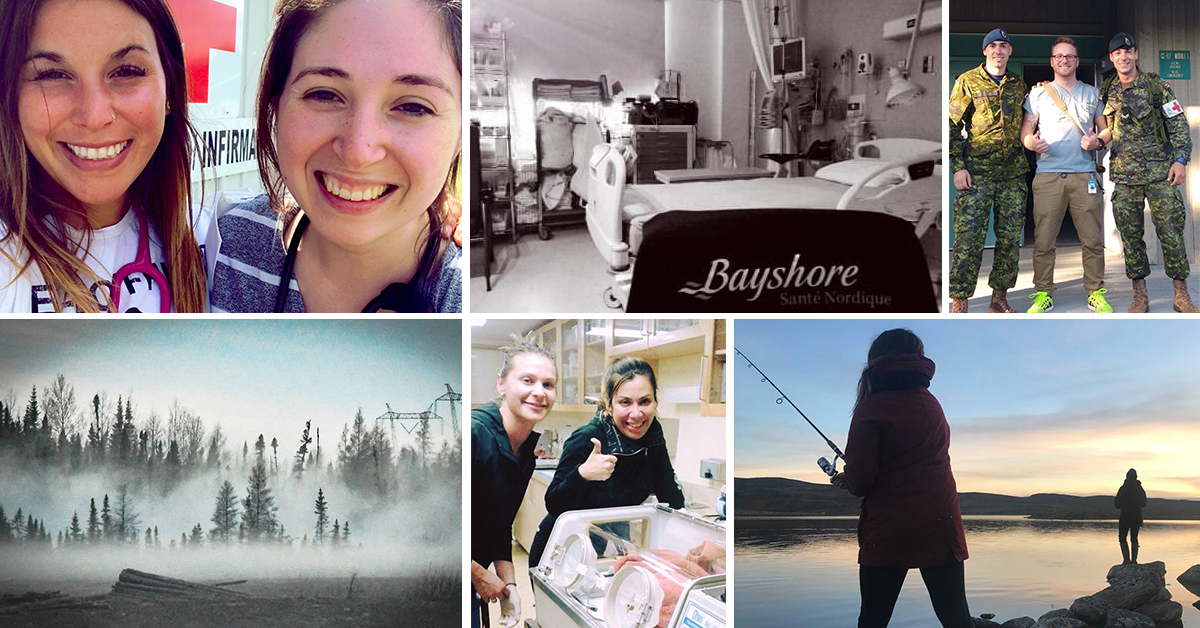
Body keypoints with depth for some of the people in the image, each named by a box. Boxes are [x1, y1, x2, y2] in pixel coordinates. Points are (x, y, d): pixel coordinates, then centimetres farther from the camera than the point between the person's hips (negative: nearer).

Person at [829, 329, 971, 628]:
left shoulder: (871, 408, -9)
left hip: (888, 530, -4)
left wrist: (847, 479, 11)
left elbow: (859, 481, -13)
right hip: (940, 526, 5)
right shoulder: (931, 404, 11)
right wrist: (853, 478, 18)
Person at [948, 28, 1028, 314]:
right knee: (969, 238, -9)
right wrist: (958, 167, -7)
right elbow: (952, 126, 0)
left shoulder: (1019, 85, 14)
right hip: (977, 171, -4)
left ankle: (999, 297, 15)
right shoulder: (967, 81, 3)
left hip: (1013, 172, 4)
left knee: (1010, 237, 5)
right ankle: (959, 303, -6)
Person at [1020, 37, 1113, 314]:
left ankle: (1096, 292, 9)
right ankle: (1043, 294, 4)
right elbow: (1025, 131, 9)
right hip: (1048, 174, -1)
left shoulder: (1092, 93, 17)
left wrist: (1098, 141, -4)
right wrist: (1032, 142, -14)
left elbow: (1106, 130, 19)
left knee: (1093, 239, -1)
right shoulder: (1038, 93, 12)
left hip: (1085, 175, 1)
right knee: (1043, 240, -4)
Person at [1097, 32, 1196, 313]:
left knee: (1171, 231, -3)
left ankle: (1181, 293, 5)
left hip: (1161, 171, -2)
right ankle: (1140, 295, 10)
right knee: (1130, 235, 2)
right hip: (1124, 175, 3)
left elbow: (1178, 124, -1)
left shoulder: (1156, 85, 0)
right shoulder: (1106, 92, 8)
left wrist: (1181, 159, -9)